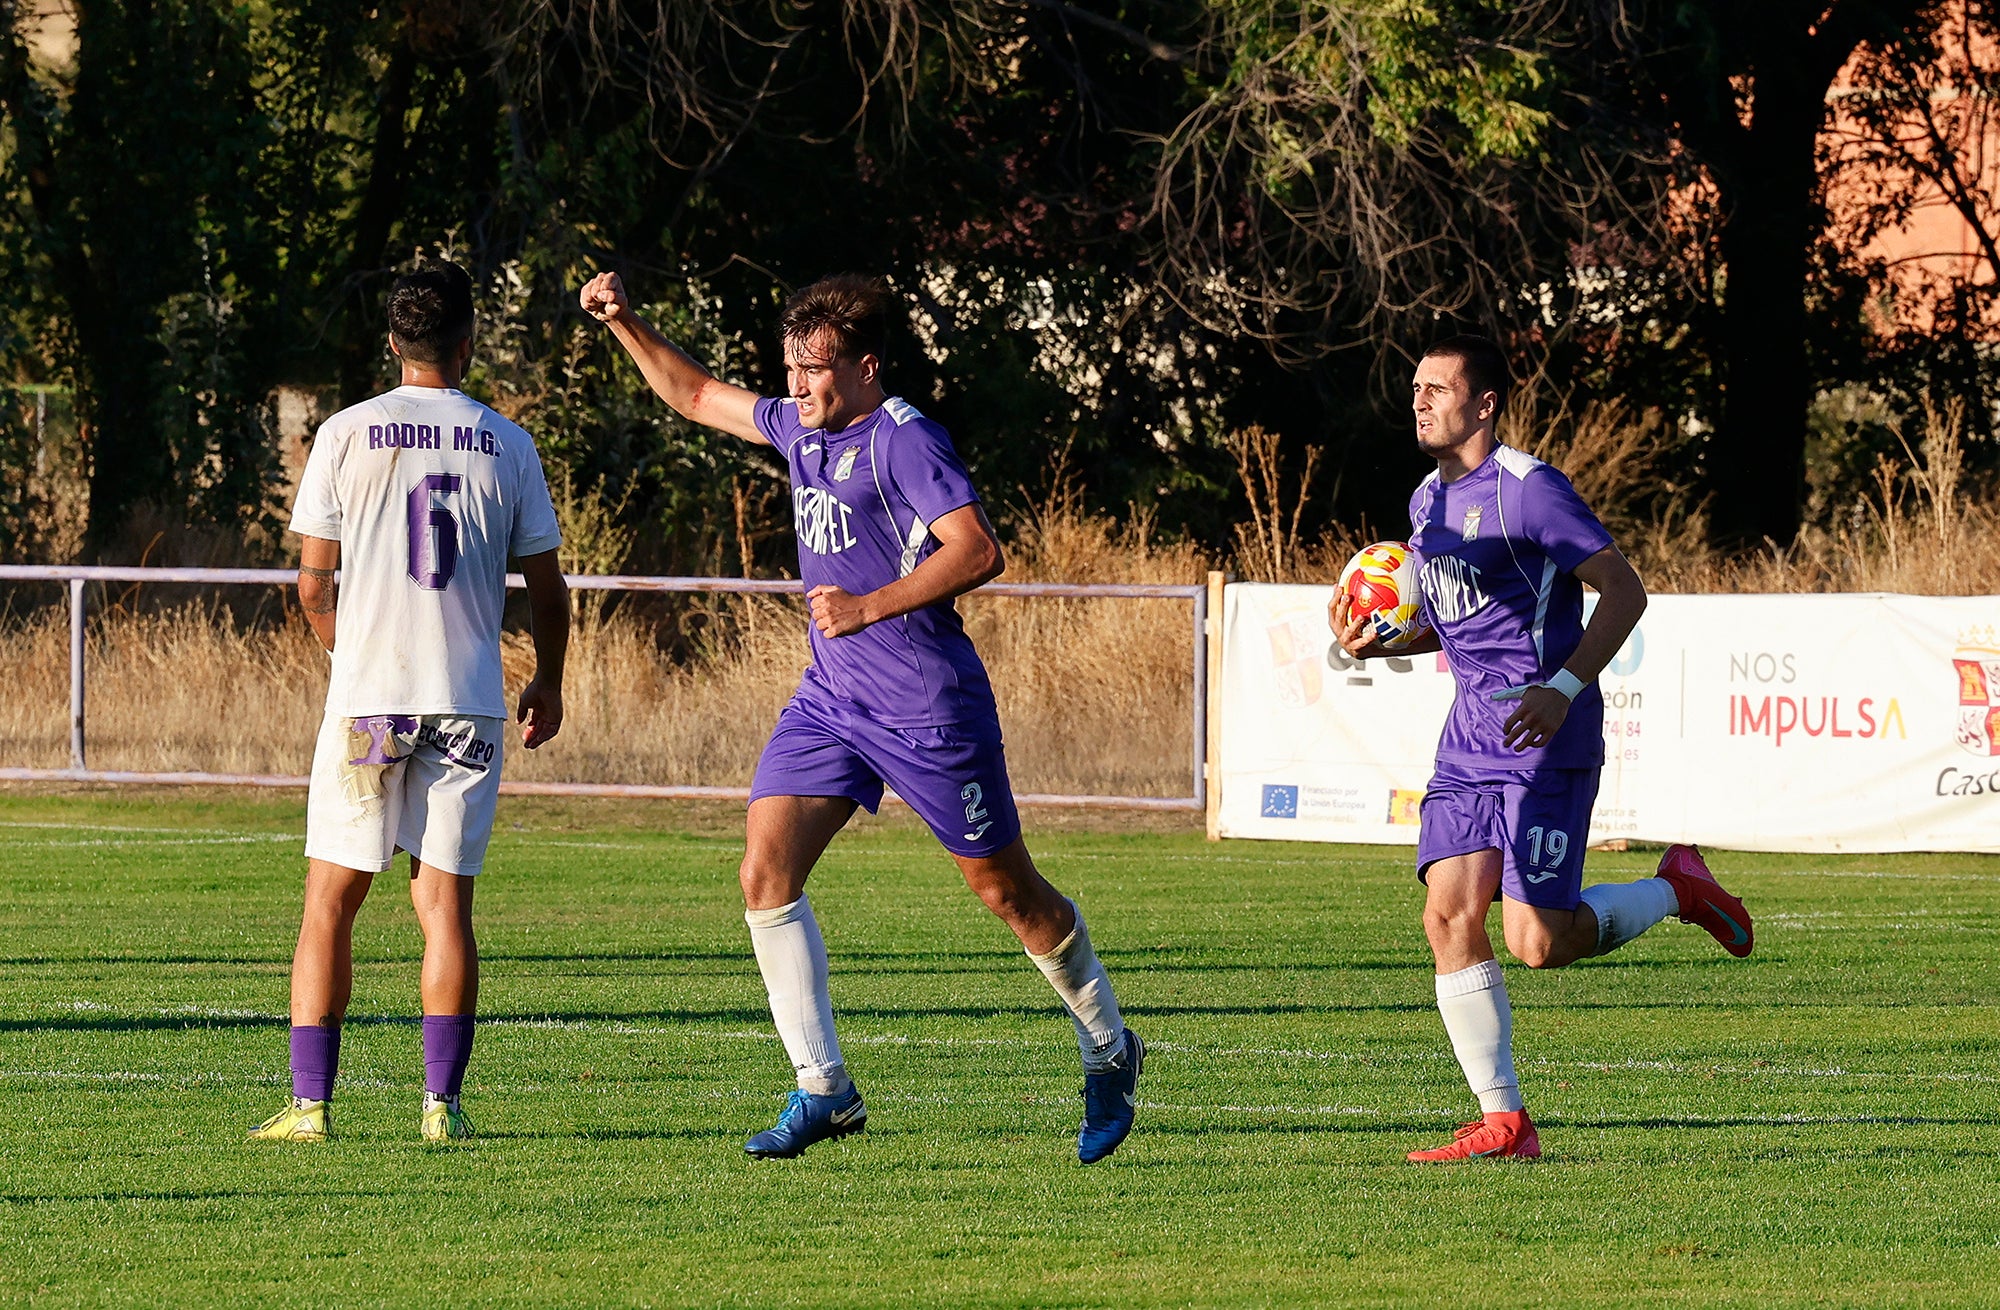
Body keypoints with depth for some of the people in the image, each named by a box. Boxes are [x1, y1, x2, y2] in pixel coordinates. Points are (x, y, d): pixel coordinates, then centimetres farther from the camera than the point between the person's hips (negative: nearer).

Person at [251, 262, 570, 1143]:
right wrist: (548, 684, 25)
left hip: (366, 696, -1)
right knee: (445, 904, 4)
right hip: (467, 702, 1)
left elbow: (313, 584, 2)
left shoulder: (346, 434, 0)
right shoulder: (507, 445, 3)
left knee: (330, 904, 4)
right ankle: (442, 1103, -2)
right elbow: (546, 589, 8)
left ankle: (310, 1103, 0)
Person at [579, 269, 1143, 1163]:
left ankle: (1108, 1052, 27)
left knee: (1007, 889, 5)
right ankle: (823, 1090, -6)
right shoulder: (800, 428, 9)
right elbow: (695, 396, 24)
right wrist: (623, 325, 12)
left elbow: (977, 552, -26)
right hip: (831, 696, 7)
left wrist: (869, 606, -29)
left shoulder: (903, 441, -16)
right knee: (765, 870, -9)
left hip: (928, 706, -7)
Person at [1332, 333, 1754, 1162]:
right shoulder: (1428, 501, 14)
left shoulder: (1528, 489, -12)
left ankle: (1675, 891, 16)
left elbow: (1624, 590, -13)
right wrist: (1376, 643, 7)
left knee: (1538, 942, -12)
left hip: (1548, 739, -8)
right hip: (1470, 737, 8)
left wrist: (1564, 689, -23)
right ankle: (1502, 1120, -1)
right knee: (1450, 918, -6)